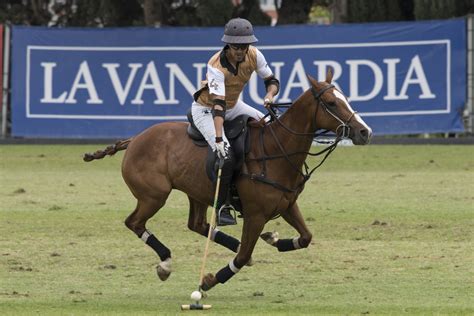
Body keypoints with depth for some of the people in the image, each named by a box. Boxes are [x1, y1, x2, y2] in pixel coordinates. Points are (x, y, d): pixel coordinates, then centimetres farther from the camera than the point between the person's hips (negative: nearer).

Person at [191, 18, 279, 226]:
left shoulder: (254, 55, -15)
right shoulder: (216, 66, -32)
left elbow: (272, 81, -4)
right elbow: (218, 104, -40)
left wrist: (270, 95, -28)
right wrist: (218, 138, -50)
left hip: (233, 106, 7)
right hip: (206, 110, -7)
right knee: (226, 156, -25)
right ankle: (222, 207, -12)